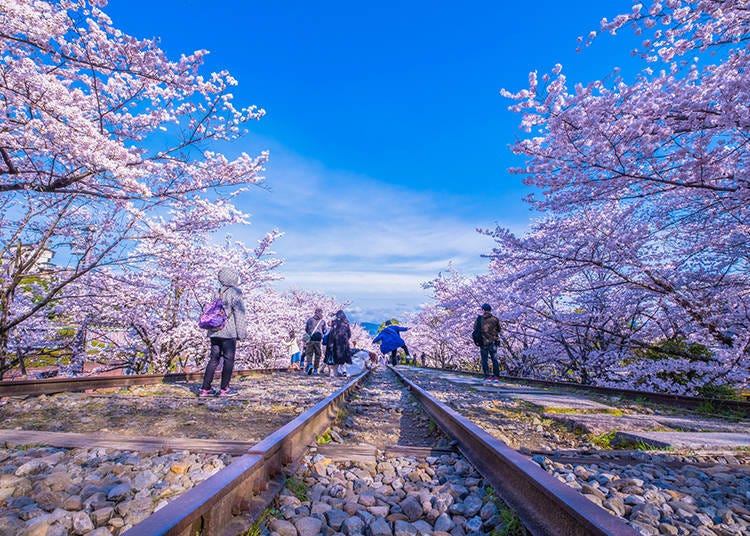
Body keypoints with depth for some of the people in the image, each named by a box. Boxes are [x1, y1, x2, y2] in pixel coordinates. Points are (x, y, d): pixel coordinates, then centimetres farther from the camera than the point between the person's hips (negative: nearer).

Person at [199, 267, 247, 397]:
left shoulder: (219, 293, 12)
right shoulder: (235, 293, -8)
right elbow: (239, 314, -12)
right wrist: (241, 333, -9)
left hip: (214, 332, 7)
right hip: (228, 332, -7)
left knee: (214, 358, 13)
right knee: (228, 359, 2)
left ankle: (205, 388, 17)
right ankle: (224, 389, 7)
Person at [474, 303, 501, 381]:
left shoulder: (479, 319, -4)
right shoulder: (495, 319, -3)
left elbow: (475, 328, 8)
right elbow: (499, 331, 5)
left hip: (483, 343, -1)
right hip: (493, 342, 1)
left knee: (484, 360, 9)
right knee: (494, 360, 13)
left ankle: (487, 377, 6)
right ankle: (496, 377, 11)